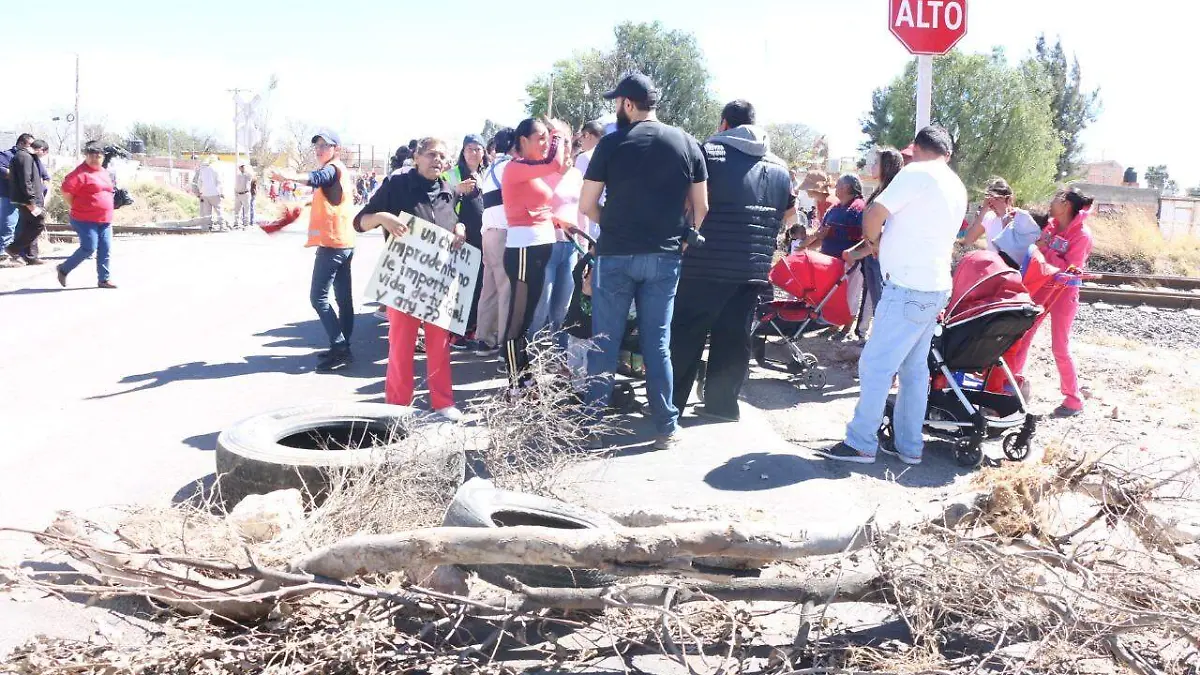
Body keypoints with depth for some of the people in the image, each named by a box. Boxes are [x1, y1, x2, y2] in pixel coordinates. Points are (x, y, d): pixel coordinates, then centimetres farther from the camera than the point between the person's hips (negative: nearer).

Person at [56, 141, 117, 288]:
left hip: (105, 220, 8)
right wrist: (76, 208, -8)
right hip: (85, 220, -8)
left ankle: (104, 279, 11)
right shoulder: (81, 173, -11)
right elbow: (65, 191, -15)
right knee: (89, 248, -9)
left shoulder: (105, 172, 15)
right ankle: (63, 269, 10)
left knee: (105, 249, 4)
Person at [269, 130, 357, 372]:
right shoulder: (341, 170, 19)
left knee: (318, 297, -10)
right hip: (344, 242, 10)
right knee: (343, 297, 10)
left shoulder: (332, 169, -12)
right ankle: (343, 347, 15)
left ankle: (339, 347, -14)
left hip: (331, 243, -10)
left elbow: (316, 178, -35)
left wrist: (290, 177, -52)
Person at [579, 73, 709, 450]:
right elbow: (701, 209, 4)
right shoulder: (687, 144, 3)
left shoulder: (612, 144, -5)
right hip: (664, 257, 2)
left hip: (615, 255, -2)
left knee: (604, 343, 6)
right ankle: (667, 428, 12)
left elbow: (587, 206, -3)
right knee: (657, 343, 9)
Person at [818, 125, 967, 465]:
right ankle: (909, 446, 18)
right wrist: (868, 248, 23)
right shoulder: (957, 188, 17)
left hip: (908, 289, -9)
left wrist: (872, 240, 5)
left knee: (875, 365, -5)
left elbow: (874, 214, -17)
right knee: (914, 369, 13)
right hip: (934, 287, 9)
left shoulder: (916, 173, -11)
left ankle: (861, 443, 0)